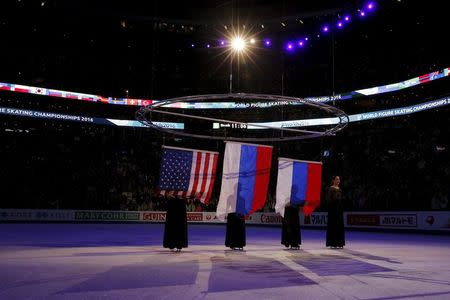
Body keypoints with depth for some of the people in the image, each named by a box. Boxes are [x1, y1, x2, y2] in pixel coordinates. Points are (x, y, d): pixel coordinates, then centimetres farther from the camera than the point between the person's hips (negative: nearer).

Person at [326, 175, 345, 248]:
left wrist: (342, 208, 11)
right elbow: (329, 199, -12)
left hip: (339, 209, 7)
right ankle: (332, 243, 0)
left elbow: (341, 199, 17)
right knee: (333, 226, -5)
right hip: (333, 209, -7)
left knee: (340, 226, 6)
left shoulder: (339, 189, 14)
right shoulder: (331, 189, -7)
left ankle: (339, 243, 11)